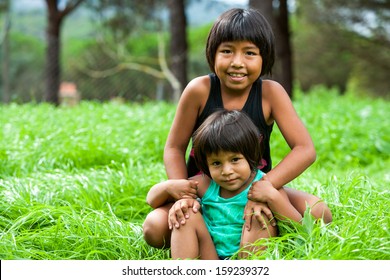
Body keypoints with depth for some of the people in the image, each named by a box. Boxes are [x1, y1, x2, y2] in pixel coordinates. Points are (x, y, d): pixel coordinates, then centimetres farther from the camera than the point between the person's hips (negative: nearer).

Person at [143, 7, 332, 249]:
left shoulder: (270, 92, -14)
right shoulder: (199, 90, -15)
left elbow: (305, 149, -19)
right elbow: (175, 148, -6)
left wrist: (265, 187, -33)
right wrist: (182, 195, -24)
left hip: (255, 189, 0)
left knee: (319, 213, -23)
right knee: (155, 229, -26)